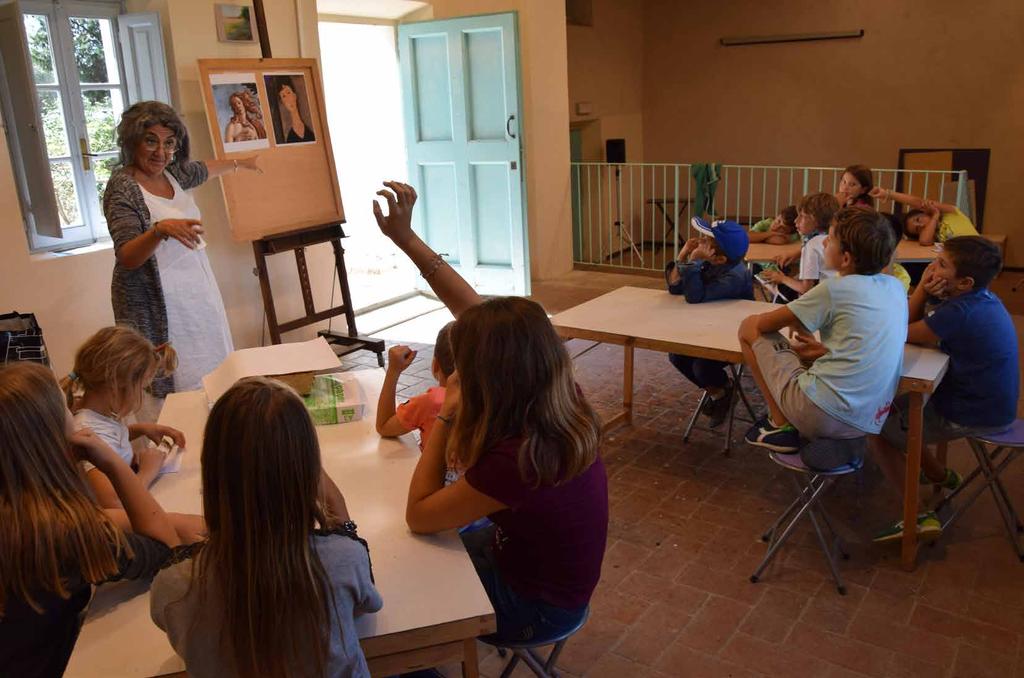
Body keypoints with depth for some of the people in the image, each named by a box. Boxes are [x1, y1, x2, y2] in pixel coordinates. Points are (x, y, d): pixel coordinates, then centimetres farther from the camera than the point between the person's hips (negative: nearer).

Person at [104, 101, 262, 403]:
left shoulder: (172, 172, 6)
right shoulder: (122, 187, -14)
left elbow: (203, 169, 31)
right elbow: (126, 258, -23)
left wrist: (239, 163, 45)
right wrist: (160, 229, -40)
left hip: (197, 291, 8)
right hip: (158, 303, -8)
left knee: (211, 374, 8)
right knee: (177, 384, -8)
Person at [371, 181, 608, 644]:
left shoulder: (515, 460, -39)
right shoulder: (558, 398, -18)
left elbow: (418, 516, -23)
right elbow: (472, 311, -9)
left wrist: (446, 415, -21)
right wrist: (407, 238, -8)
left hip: (536, 605, -7)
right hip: (541, 559, 7)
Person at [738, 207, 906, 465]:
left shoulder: (836, 289, -10)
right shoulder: (895, 287, 8)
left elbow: (764, 324, 0)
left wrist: (798, 327, 20)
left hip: (822, 414, -8)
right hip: (868, 423, 8)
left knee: (749, 326, 6)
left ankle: (781, 425, 6)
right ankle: (840, 443, 13)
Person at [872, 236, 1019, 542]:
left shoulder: (960, 312, -30)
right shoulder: (980, 298, 1)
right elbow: (912, 324, 0)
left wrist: (922, 289, -9)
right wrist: (923, 291, -17)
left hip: (972, 417, -9)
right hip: (985, 402, 9)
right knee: (891, 405, 24)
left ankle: (919, 516, 3)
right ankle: (939, 475, 38)